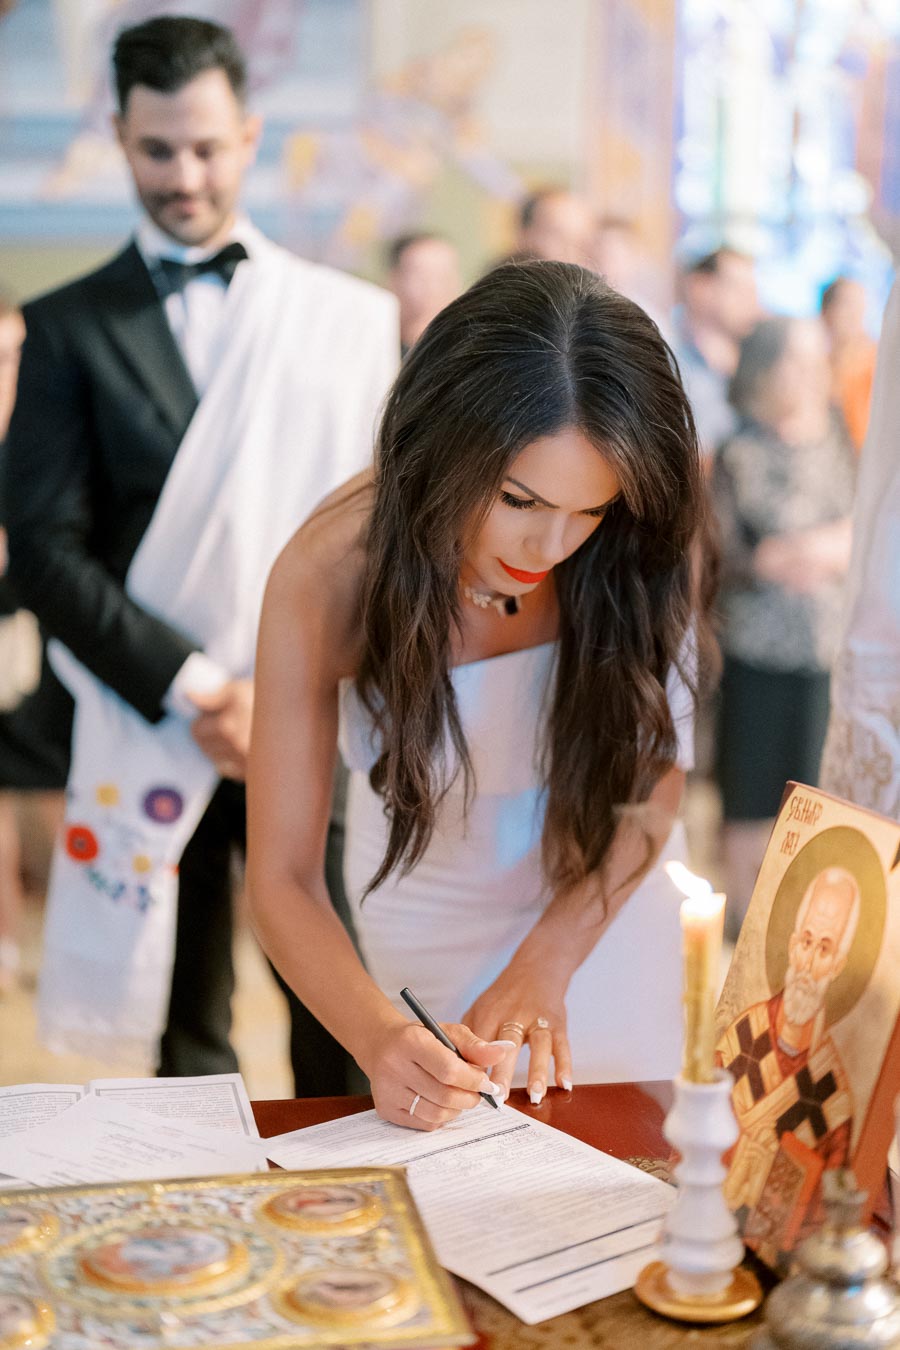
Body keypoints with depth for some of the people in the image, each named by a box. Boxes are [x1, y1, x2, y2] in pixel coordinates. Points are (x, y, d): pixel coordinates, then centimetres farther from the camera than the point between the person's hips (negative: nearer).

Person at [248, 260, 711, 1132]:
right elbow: (282, 879, -27)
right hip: (428, 920, -1)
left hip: (606, 903, 2)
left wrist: (546, 961, -26)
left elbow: (655, 776, -13)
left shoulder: (638, 562, -26)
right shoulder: (328, 578, -30)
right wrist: (378, 1038, -45)